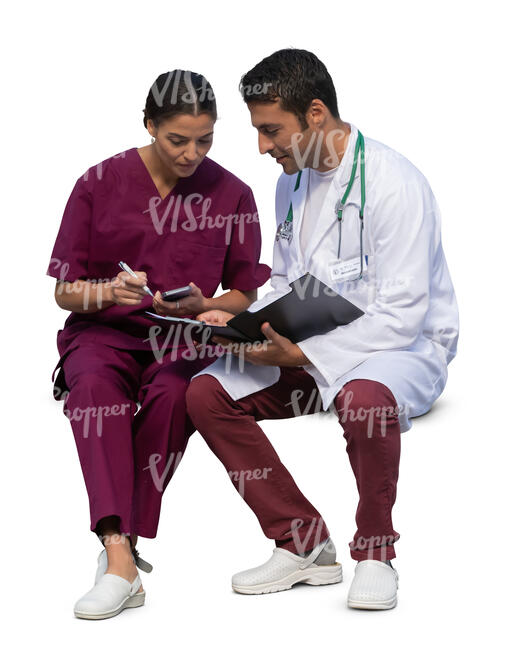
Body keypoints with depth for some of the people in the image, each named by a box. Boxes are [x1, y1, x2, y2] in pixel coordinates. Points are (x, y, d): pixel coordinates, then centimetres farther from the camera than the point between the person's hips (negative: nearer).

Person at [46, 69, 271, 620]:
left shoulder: (232, 195, 3)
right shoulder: (100, 183, 1)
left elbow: (245, 296, 11)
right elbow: (64, 291, 5)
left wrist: (199, 306, -11)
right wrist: (110, 291, -18)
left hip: (187, 341, 0)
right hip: (104, 332, 0)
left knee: (171, 394, -36)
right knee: (95, 384, -36)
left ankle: (122, 546, -25)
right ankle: (120, 561, -45)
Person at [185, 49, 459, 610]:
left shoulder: (393, 183, -19)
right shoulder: (292, 183, 7)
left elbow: (399, 316, -24)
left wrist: (300, 355, -26)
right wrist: (239, 321, -2)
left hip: (406, 344, -8)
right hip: (306, 347, 8)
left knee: (364, 398, -41)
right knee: (206, 392, -10)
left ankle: (374, 554, -14)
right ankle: (303, 544, -3)